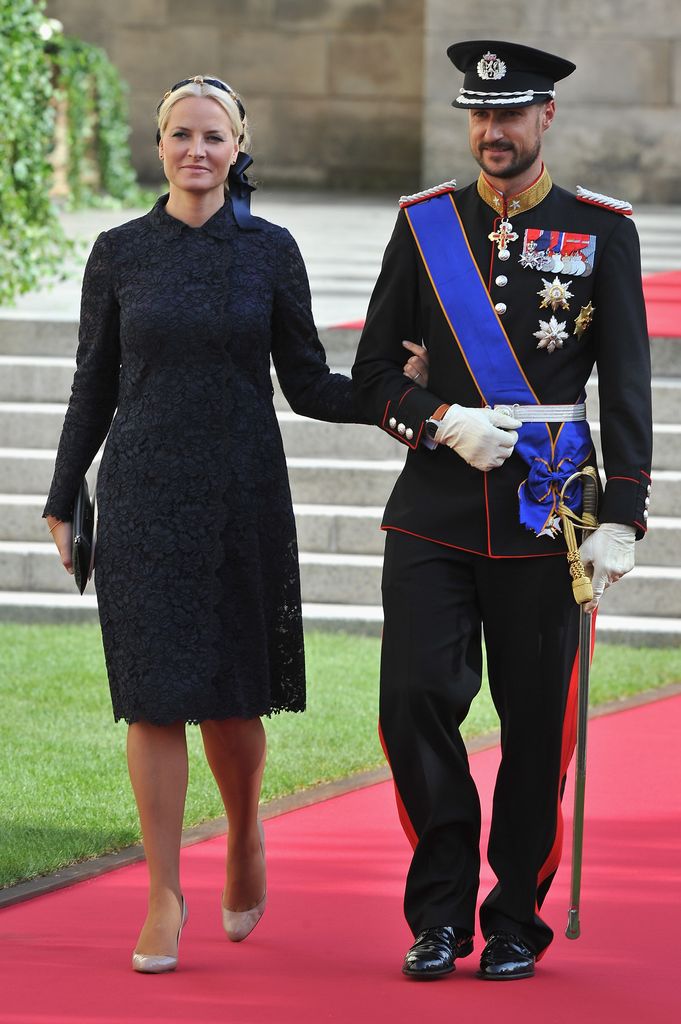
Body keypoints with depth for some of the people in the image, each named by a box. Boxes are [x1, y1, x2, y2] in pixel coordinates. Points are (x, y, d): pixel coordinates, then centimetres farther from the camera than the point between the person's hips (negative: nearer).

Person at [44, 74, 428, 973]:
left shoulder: (270, 252, 2)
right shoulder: (120, 253, 3)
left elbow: (308, 386, 5)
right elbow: (94, 388, 8)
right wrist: (63, 502, 7)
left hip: (242, 496, 0)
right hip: (145, 499, 0)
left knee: (231, 695, 2)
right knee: (155, 698, -2)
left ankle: (246, 837, 32)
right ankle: (165, 897, 6)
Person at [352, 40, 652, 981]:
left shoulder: (602, 231, 2)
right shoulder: (424, 225, 6)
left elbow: (628, 386, 1)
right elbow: (373, 374, 8)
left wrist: (622, 519, -7)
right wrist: (442, 424, -12)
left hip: (544, 515, -1)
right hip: (434, 513, 1)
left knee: (537, 726, 3)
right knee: (416, 701, -10)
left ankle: (515, 923, 17)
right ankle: (442, 911, 5)